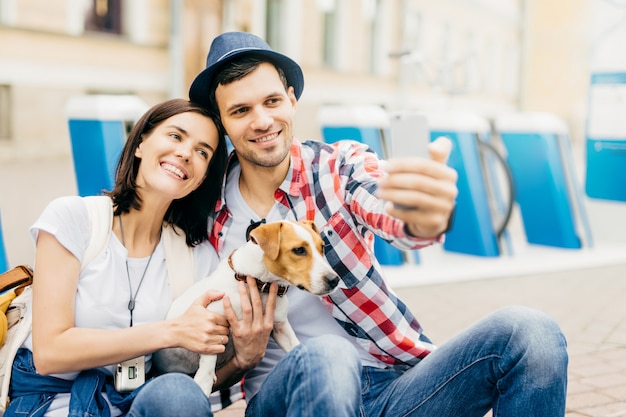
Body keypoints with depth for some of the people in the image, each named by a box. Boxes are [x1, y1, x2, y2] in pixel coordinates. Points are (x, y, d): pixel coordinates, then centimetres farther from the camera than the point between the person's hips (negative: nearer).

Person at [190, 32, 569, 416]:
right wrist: (242, 357, -14)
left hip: (395, 386, 2)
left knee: (529, 332, -21)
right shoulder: (209, 220, 1)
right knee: (324, 358, -39)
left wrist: (427, 217, -50)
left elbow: (388, 212, -25)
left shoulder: (340, 165, 0)